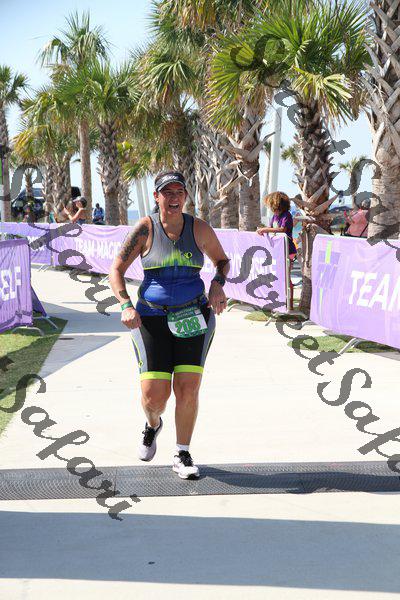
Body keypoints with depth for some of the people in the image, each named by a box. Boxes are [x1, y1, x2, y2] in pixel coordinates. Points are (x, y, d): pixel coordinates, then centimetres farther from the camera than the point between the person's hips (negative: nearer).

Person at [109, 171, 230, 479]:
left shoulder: (199, 228, 1)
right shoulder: (145, 228, -4)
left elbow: (222, 260, 17)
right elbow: (116, 270, 0)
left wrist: (218, 285, -4)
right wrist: (126, 306, -15)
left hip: (193, 317, 1)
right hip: (152, 318, -1)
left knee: (188, 390, -9)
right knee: (154, 396, -7)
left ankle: (182, 455, 12)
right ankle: (153, 425, 31)